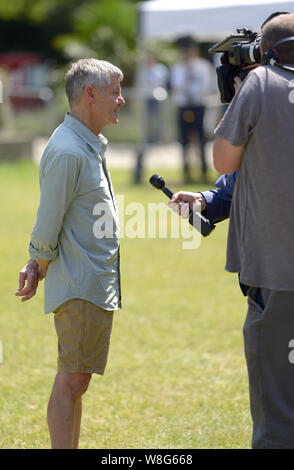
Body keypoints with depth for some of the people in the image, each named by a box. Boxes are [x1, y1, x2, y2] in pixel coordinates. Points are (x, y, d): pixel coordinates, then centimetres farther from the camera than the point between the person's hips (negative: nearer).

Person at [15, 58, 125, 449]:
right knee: (71, 381, -6)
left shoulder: (89, 146, 15)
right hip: (80, 288, -10)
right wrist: (42, 267, -1)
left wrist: (37, 264, 7)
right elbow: (47, 229, -16)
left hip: (98, 286, 10)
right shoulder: (67, 152, -18)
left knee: (75, 382, 14)